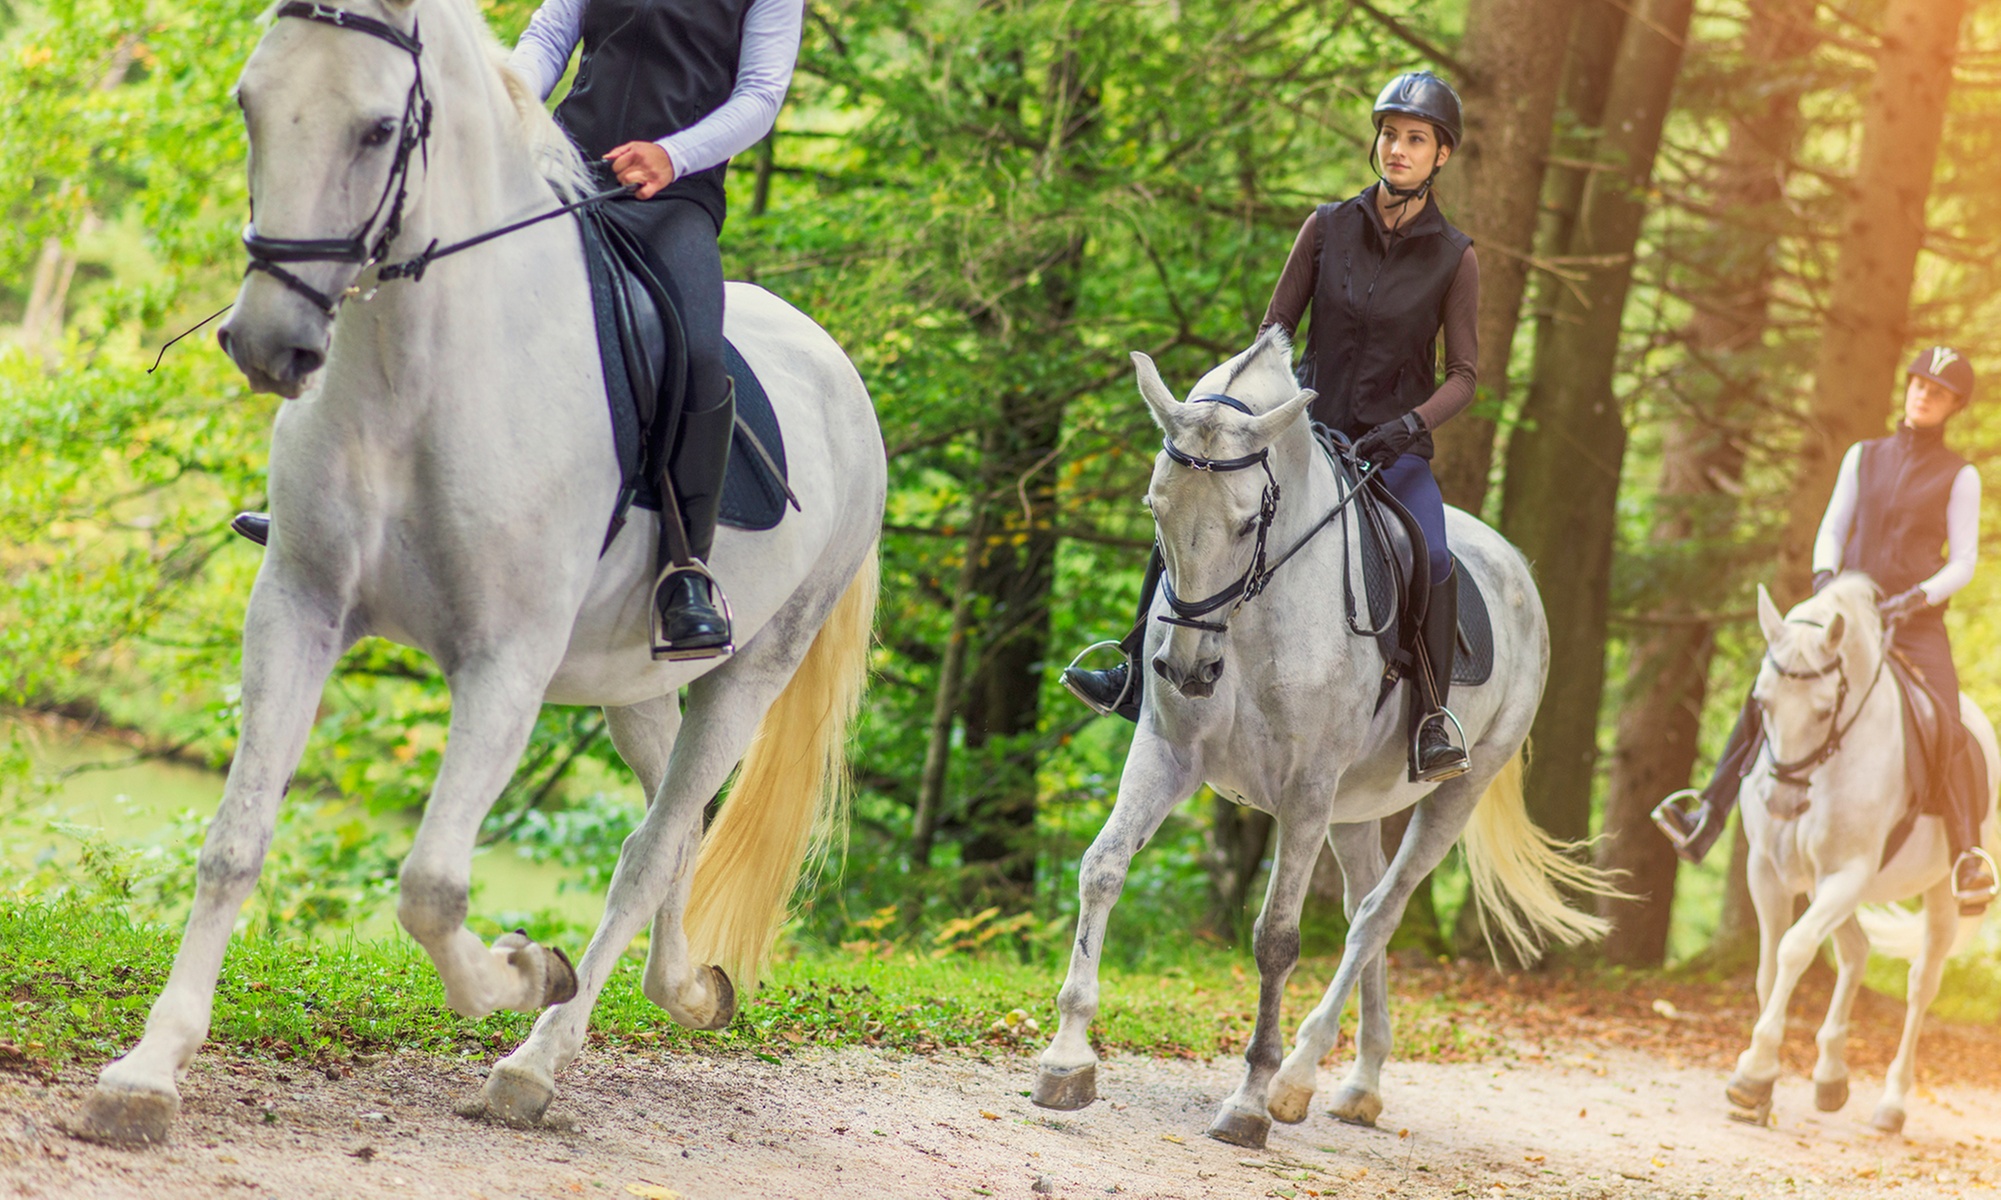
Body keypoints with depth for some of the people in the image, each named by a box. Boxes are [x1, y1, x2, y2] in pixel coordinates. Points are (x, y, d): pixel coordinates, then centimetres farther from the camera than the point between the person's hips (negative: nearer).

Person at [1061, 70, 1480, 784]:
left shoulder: (1455, 258, -4)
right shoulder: (1328, 229, 1)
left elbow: (1462, 376, -4)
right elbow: (1274, 329, 5)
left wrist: (1409, 426, -20)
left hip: (1394, 448, -3)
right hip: (1312, 430, 3)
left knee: (1432, 556, -31)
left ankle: (1432, 723, -21)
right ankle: (1141, 678, -3)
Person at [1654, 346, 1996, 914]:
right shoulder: (1864, 457, 11)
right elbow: (1832, 530, 10)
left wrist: (1915, 599, -18)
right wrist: (1824, 576, -10)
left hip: (1917, 626, -3)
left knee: (1947, 730, -26)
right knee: (1765, 701, -14)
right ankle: (1705, 825, -14)